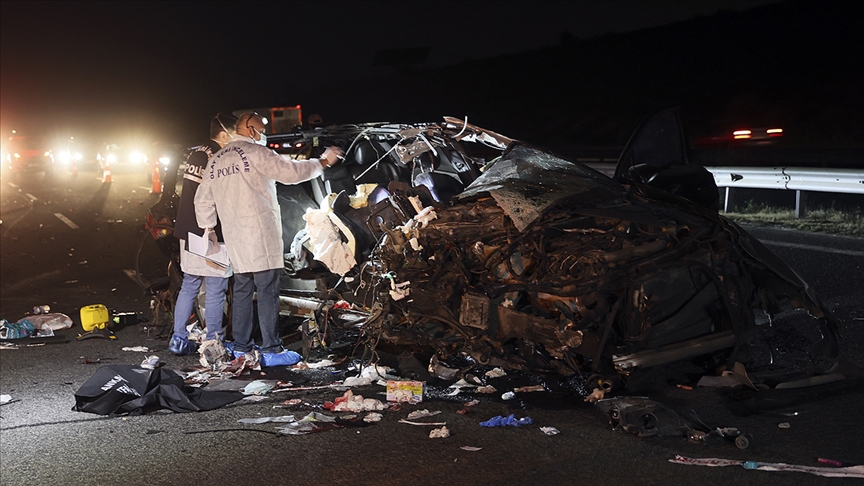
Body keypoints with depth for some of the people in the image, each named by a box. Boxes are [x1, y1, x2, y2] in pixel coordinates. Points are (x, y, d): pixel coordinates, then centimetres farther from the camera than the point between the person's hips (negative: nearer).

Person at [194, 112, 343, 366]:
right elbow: (291, 171, -13)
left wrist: (208, 230, 25)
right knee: (268, 291, -4)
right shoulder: (255, 152, -7)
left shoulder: (215, 160, 16)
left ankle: (241, 348, 17)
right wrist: (323, 162, -2)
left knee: (242, 291, 12)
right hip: (260, 236, -7)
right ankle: (272, 350, -3)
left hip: (234, 239, 8)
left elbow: (203, 202, 18)